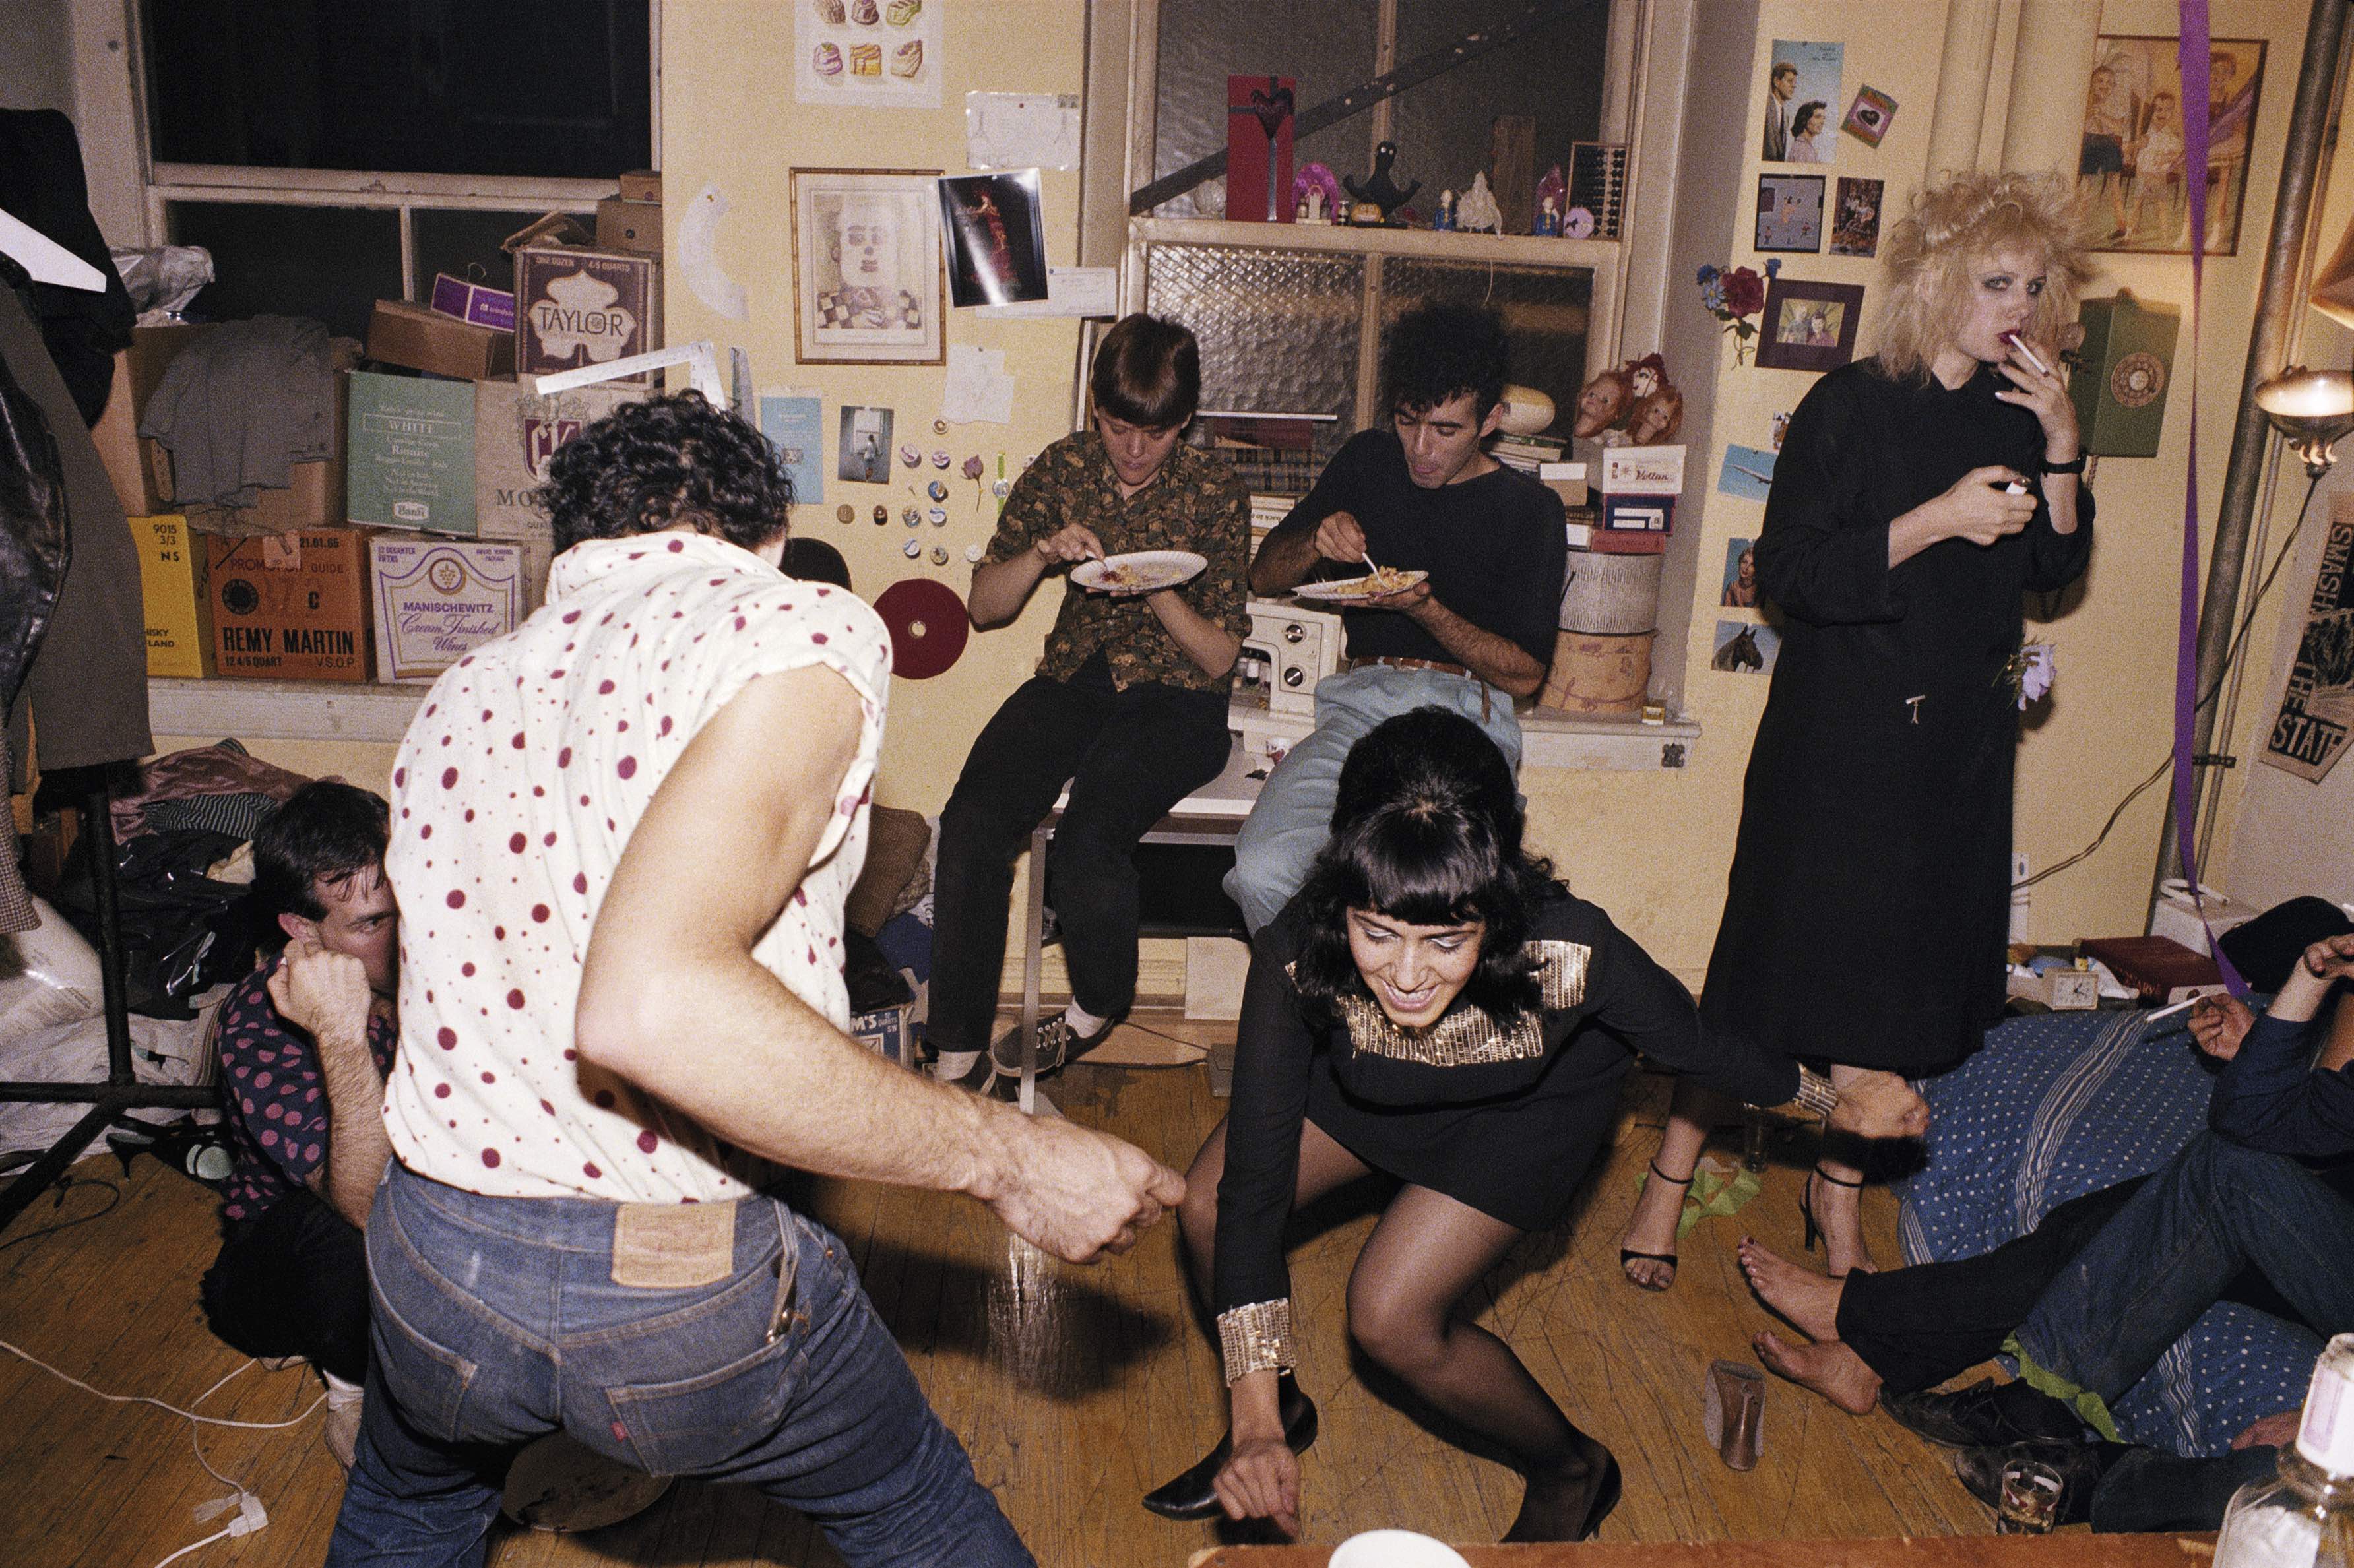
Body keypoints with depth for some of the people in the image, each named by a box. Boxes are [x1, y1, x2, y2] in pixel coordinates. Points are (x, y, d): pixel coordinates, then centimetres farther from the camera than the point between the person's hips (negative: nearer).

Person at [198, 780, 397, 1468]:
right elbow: (369, 1206, -38)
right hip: (289, 1251, -4)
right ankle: (353, 1391, -5)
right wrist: (343, 1037, -49)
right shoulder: (260, 1022, -25)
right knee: (349, 1233, -36)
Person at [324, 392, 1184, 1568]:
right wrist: (1006, 1158, -20)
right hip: (684, 1292, -5)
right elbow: (648, 1005, -28)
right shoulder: (800, 627, -13)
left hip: (433, 1258, 5)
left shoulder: (465, 691, 9)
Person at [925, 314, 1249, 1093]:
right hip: (1075, 680, 3)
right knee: (972, 823, -24)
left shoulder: (1215, 494, -3)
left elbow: (1220, 657, -3)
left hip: (1175, 700, -3)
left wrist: (1158, 594, -21)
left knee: (1085, 844, -30)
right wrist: (1042, 553, -12)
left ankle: (1098, 1008, 4)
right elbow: (984, 607, 7)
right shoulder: (1061, 468, 5)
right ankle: (960, 1053, -11)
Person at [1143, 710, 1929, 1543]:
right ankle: (1281, 1412, 23)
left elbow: (1697, 1044, -19)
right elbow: (1253, 1180, -33)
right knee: (1208, 1209, -8)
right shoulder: (1297, 961, -38)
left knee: (1389, 1316, -14)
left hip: (1531, 1111, -2)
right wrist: (1256, 1419, -35)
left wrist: (1839, 1105, -2)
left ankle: (1572, 1470, 16)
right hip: (1367, 1092, 3)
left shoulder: (1569, 953, -41)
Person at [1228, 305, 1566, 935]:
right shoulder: (1366, 462, 17)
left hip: (1465, 713, -2)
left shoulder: (1529, 509, 8)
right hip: (1363, 700, 3)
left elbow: (1526, 672, 3)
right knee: (1262, 871, -27)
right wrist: (1318, 542, -1)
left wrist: (1423, 607, -11)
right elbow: (1263, 576, 21)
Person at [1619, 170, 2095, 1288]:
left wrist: (2062, 449, -4)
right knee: (1778, 952, -1)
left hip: (1961, 735, 6)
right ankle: (1671, 1174, 15)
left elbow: (2057, 568, 9)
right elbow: (1786, 576, -16)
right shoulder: (1852, 406, -9)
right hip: (1839, 730, -6)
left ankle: (1839, 1191, 28)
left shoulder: (2015, 415, 9)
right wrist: (1938, 519, -21)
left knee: (1910, 970, 10)